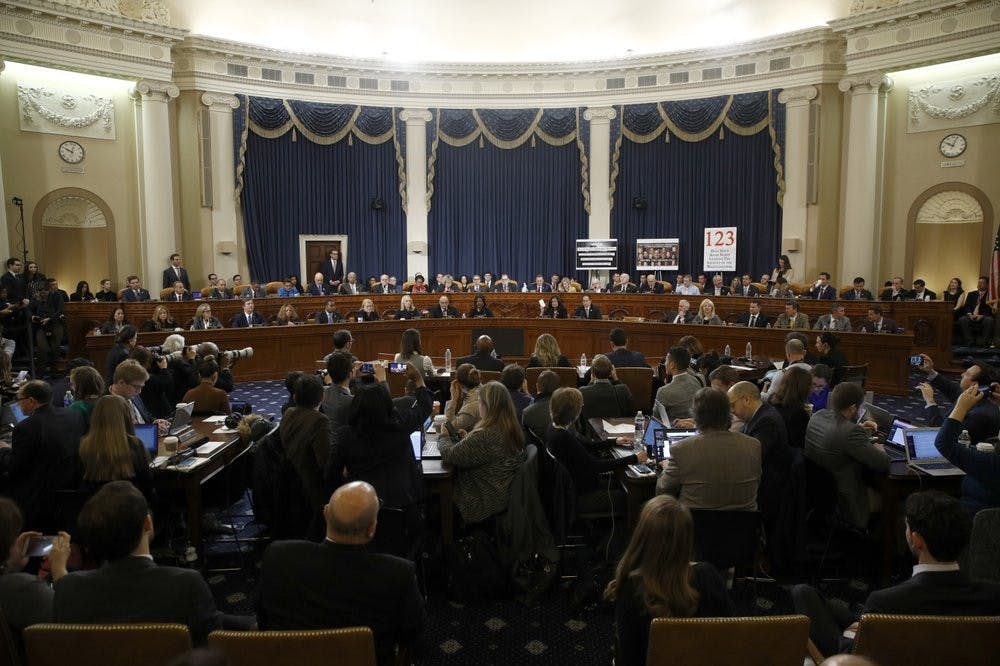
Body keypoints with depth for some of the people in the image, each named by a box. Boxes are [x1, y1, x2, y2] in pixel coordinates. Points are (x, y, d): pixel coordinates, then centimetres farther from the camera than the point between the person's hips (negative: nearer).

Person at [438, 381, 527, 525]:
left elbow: (450, 456, -22)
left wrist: (443, 437, -3)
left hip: (485, 503, -8)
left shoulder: (485, 436, -32)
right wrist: (468, 437, 9)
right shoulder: (513, 430, -3)